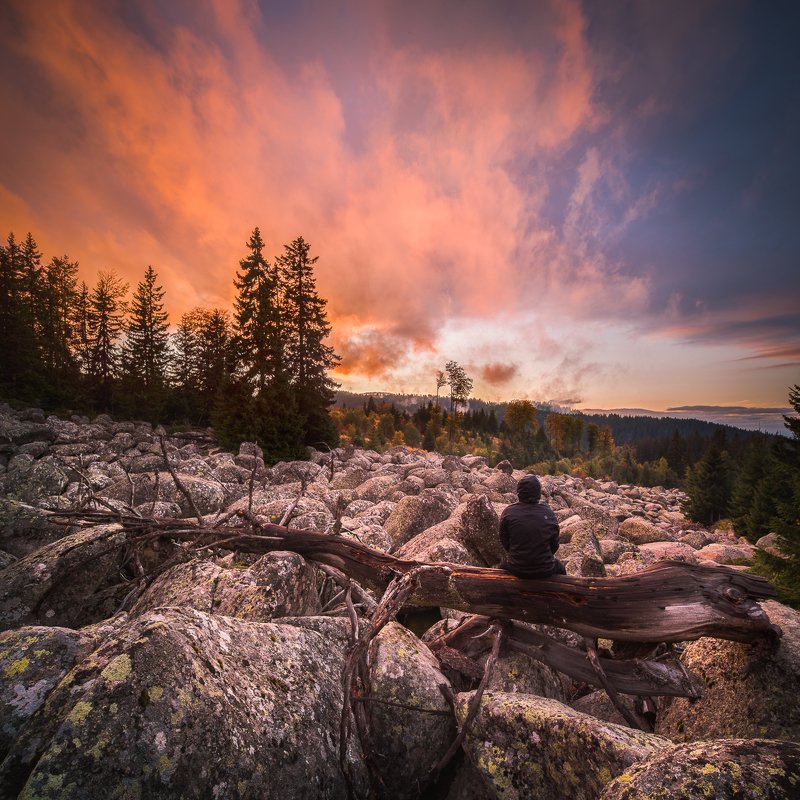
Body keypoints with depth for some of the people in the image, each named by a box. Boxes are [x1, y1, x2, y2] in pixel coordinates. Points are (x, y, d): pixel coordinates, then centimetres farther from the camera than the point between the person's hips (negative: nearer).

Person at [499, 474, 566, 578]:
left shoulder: (508, 512, -13)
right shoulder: (548, 513, -11)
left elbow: (504, 542, -5)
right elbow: (554, 544, -2)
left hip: (517, 569, -1)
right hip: (545, 571, 1)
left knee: (503, 564, 34)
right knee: (560, 569, 35)